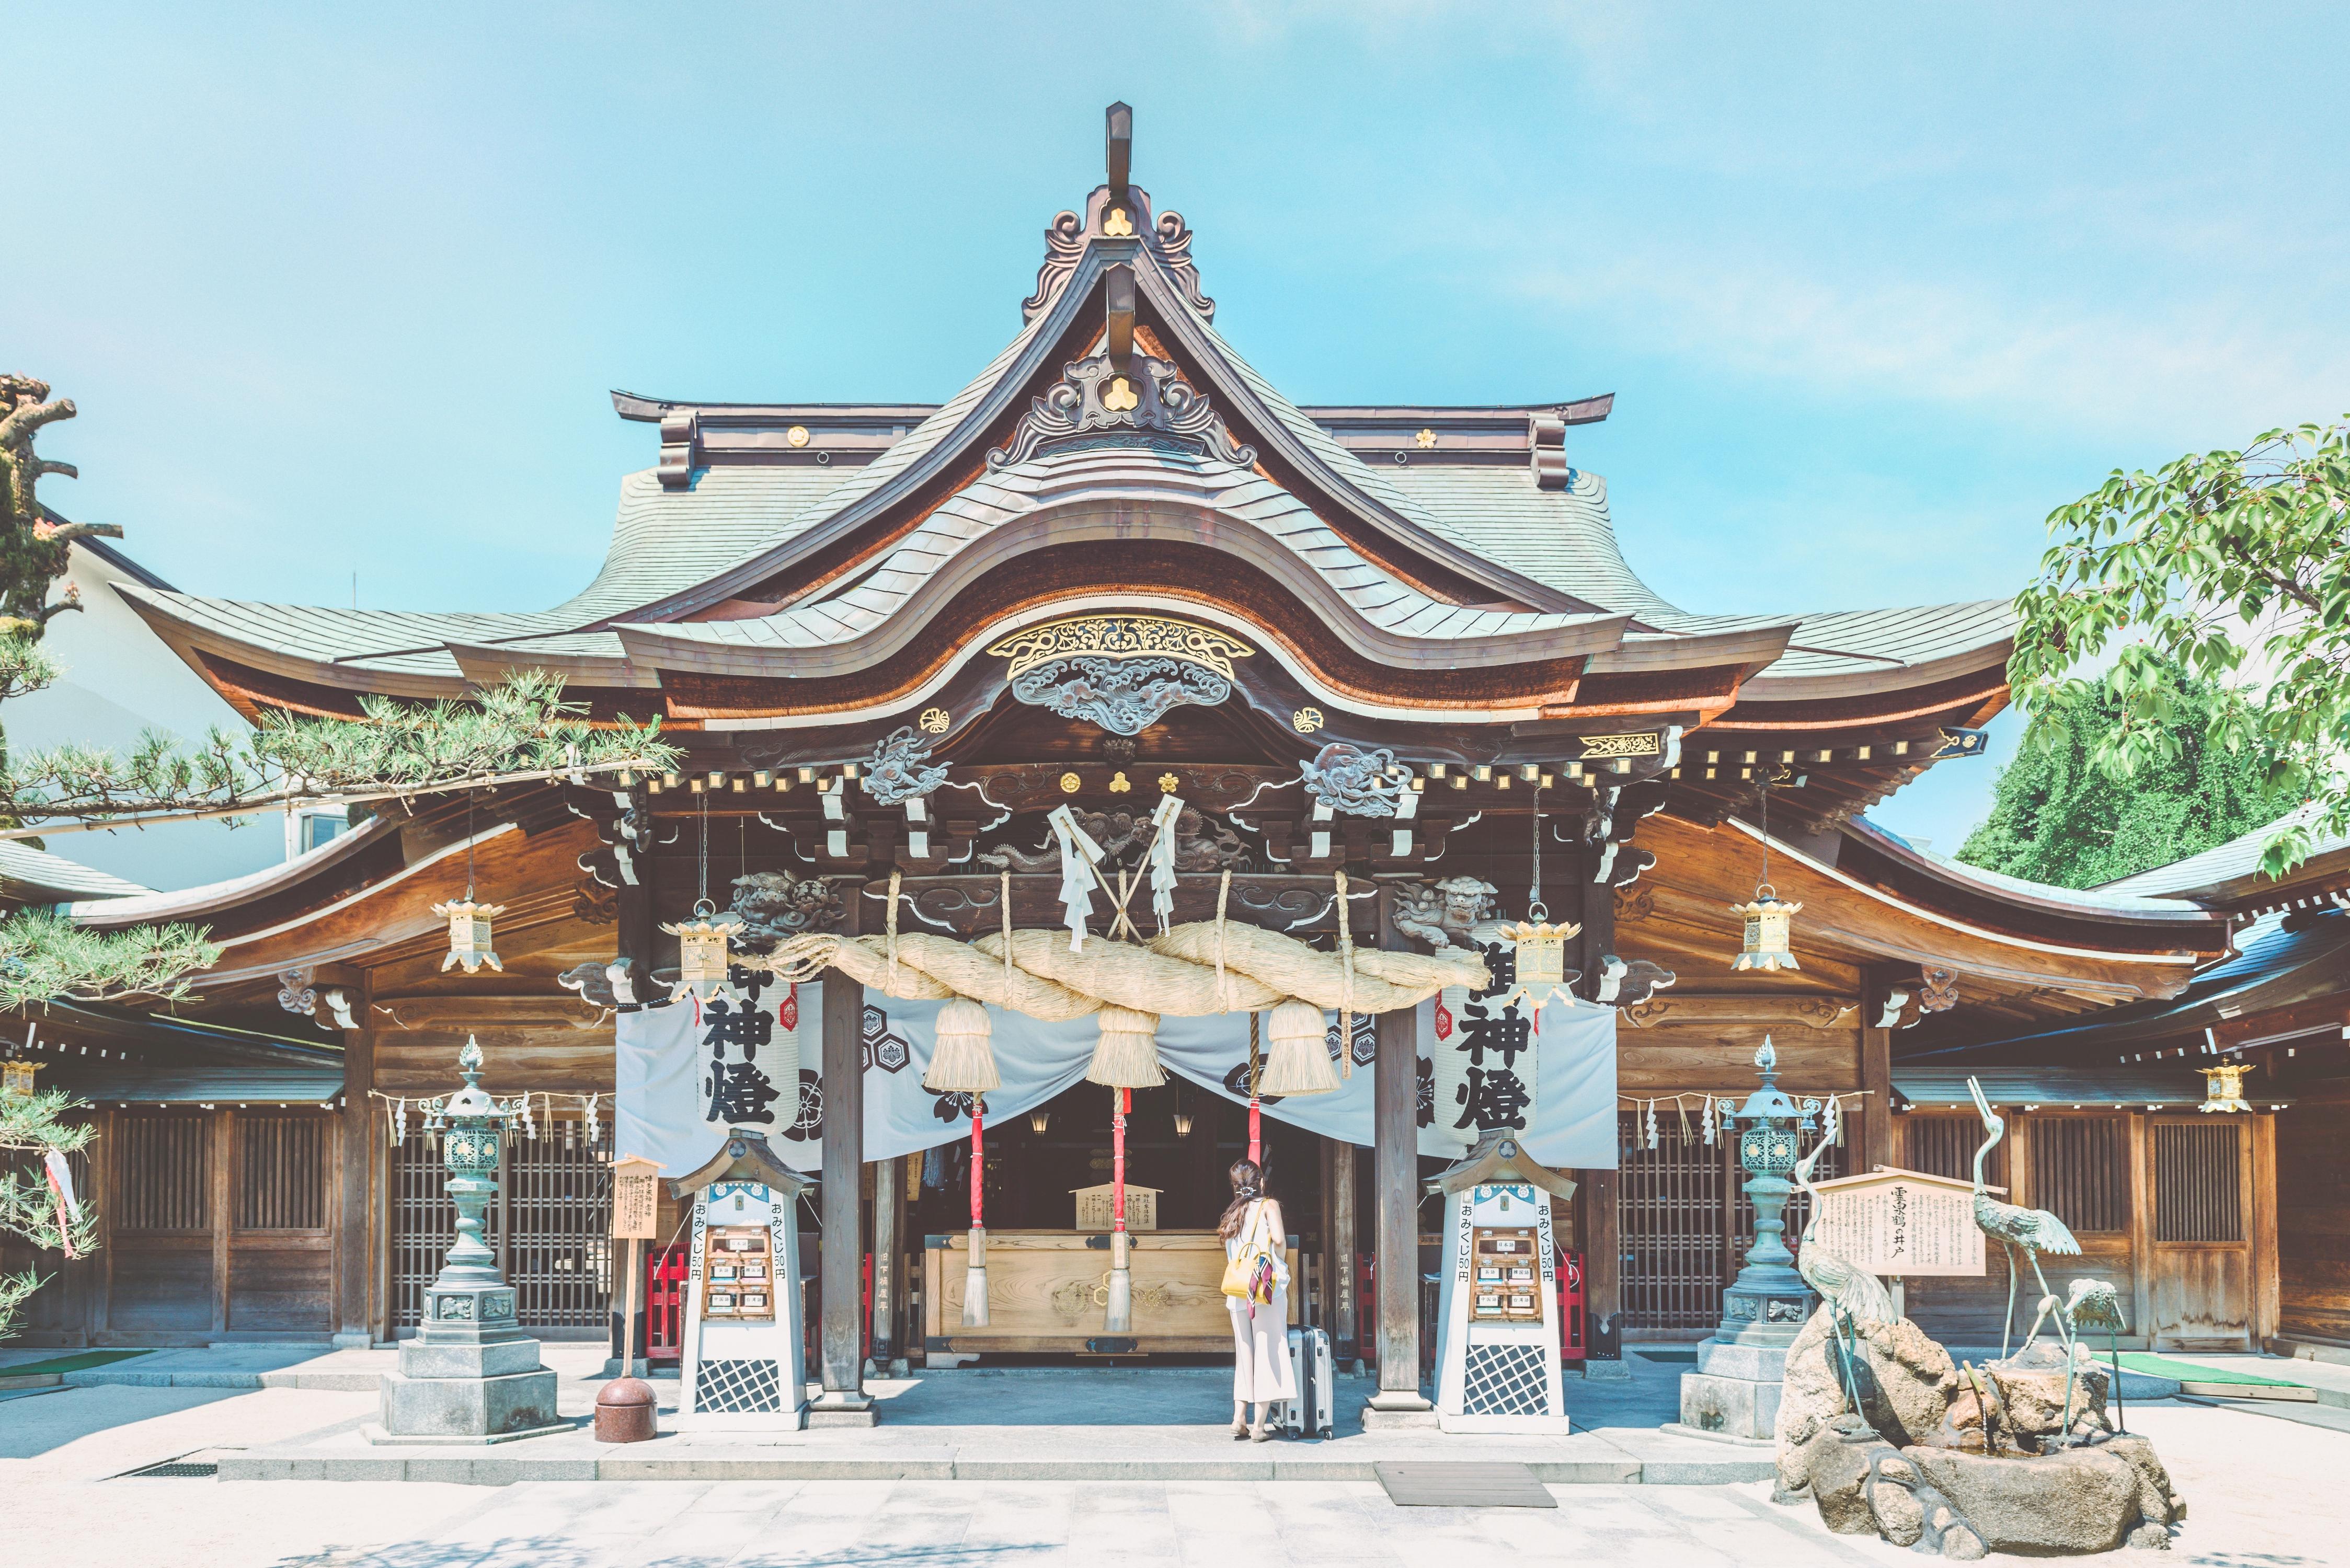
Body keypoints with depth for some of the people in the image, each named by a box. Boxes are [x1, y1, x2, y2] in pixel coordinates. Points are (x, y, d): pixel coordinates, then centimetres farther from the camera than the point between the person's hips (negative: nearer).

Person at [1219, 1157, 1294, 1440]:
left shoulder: (1231, 1214, 14)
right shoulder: (1268, 1205, -1)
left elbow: (1230, 1257, 14)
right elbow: (1278, 1238, -17)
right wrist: (1283, 1262, 0)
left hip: (1238, 1295, 5)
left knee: (1244, 1354, 13)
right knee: (1268, 1354, -1)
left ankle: (1239, 1420, 8)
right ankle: (1259, 1426, -2)